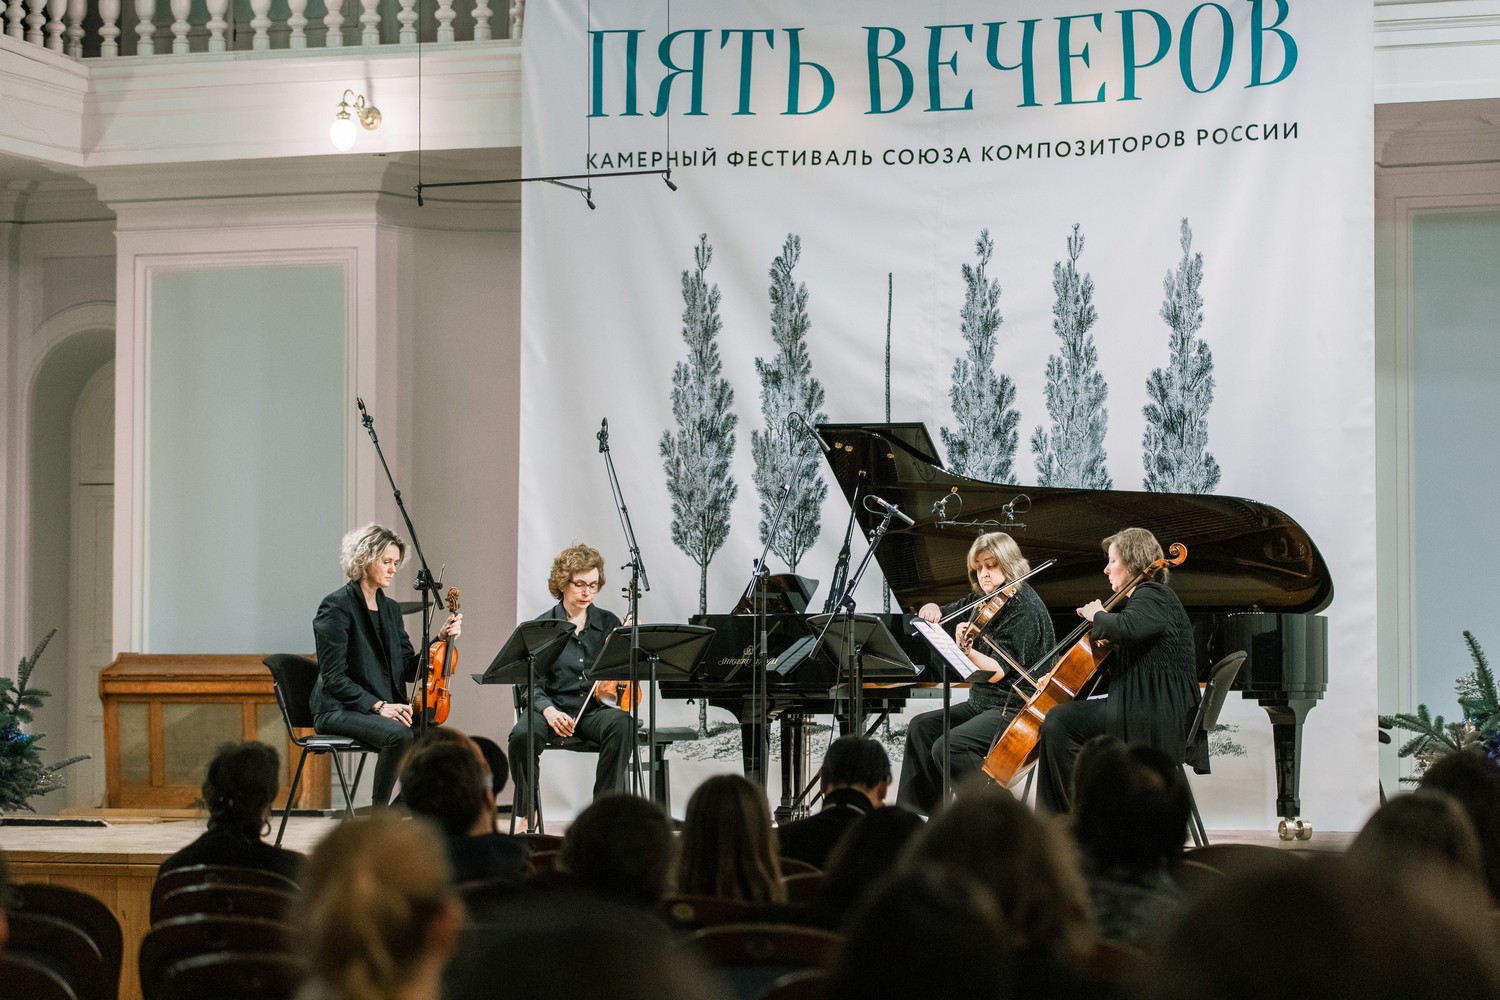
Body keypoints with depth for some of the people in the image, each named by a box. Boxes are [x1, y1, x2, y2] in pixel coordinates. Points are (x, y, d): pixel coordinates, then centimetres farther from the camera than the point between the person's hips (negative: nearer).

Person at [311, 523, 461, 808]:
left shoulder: (390, 609, 15)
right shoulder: (337, 606, -8)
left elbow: (410, 670, 11)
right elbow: (333, 678, -14)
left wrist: (441, 640, -3)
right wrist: (377, 705, -23)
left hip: (388, 708, 7)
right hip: (339, 710, -7)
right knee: (400, 734, -34)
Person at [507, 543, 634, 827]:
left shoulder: (609, 623, 9)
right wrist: (548, 710, -24)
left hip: (594, 708, 1)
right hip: (552, 705, -1)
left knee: (622, 724, -33)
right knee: (523, 735, -33)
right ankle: (526, 813, -11)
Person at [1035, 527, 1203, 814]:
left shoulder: (1152, 597, -9)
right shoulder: (1145, 597, 23)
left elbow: (1126, 628, -33)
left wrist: (1097, 616, -13)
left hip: (1159, 720, -11)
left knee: (1060, 721, -18)